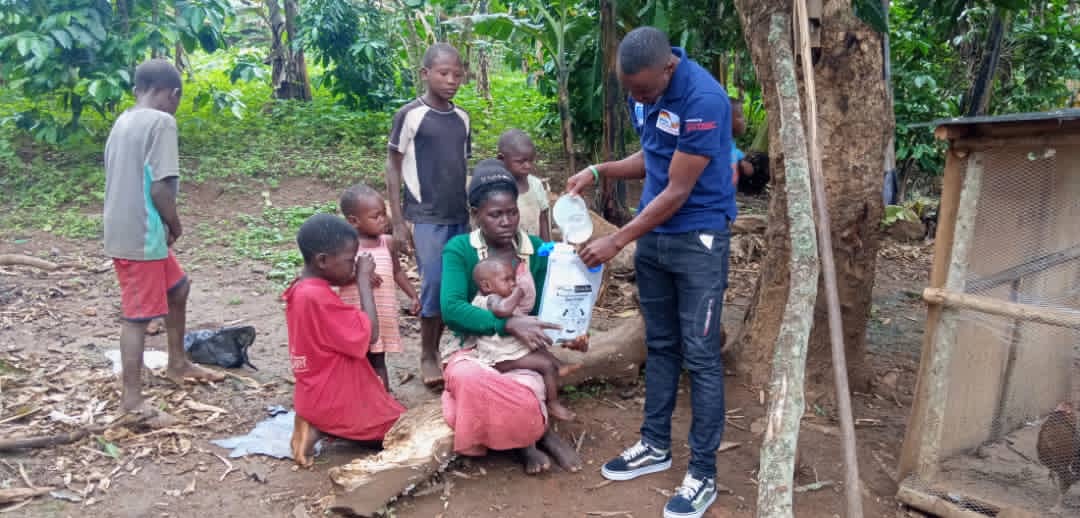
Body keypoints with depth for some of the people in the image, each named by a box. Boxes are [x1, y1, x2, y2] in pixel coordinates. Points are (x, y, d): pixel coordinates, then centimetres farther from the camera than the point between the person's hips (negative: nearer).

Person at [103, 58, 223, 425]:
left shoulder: (123, 121, 11)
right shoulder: (161, 121, -15)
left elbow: (128, 179, 14)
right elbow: (160, 188, -22)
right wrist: (176, 226, -5)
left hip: (124, 231, 9)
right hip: (142, 237, -9)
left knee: (178, 288, 24)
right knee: (138, 315, -1)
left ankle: (178, 364, 37)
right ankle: (132, 399, 9)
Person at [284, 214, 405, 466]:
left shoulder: (302, 289, 4)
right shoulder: (317, 297, -27)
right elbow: (370, 333, -25)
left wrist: (359, 280, -1)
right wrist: (364, 279, -17)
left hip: (318, 395, 10)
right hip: (334, 402, -10)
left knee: (391, 407, 26)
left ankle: (319, 423, 10)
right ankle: (323, 428, -4)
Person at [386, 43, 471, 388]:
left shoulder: (462, 118, 8)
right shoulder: (410, 114, -6)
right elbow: (393, 168, -4)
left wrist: (473, 212, 15)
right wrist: (398, 221, -8)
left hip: (460, 216, 5)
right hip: (425, 217, -5)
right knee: (434, 284, -7)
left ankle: (438, 348, 22)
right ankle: (427, 356, 11)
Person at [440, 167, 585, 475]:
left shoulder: (538, 251, 1)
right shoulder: (459, 250, -8)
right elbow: (452, 310, -21)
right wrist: (509, 324, -31)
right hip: (474, 350, -1)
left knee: (523, 395, -32)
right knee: (467, 379, -36)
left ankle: (528, 440, 3)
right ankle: (541, 433, -12)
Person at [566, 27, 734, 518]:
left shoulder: (703, 99, -24)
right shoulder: (643, 93, 2)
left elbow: (677, 192, -22)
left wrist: (617, 241, -17)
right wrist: (598, 171, 0)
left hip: (698, 239, -7)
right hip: (652, 235, 7)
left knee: (699, 355, -2)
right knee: (660, 345, 15)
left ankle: (703, 473, 8)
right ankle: (655, 444, 28)